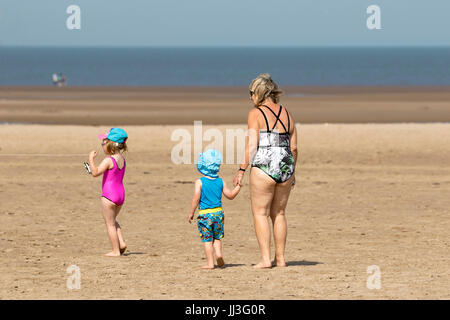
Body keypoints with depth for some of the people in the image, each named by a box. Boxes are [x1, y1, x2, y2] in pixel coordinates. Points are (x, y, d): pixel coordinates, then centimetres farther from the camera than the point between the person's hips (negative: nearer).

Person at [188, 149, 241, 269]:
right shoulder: (221, 181, 2)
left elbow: (196, 198, -13)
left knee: (207, 239, 2)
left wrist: (191, 213, -4)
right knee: (217, 237, 19)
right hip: (218, 212, 3)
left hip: (204, 214, -3)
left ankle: (210, 263, 2)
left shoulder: (200, 182, -8)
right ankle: (218, 252, -4)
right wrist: (238, 186, 22)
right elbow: (230, 195, 8)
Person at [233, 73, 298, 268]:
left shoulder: (256, 114, -5)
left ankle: (265, 259, -6)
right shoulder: (286, 114, 12)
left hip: (263, 167, -6)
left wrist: (241, 170, -9)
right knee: (279, 214, 15)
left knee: (260, 214, 1)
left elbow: (252, 145, -12)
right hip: (285, 167, 6)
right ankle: (280, 258, 15)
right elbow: (294, 148, 13)